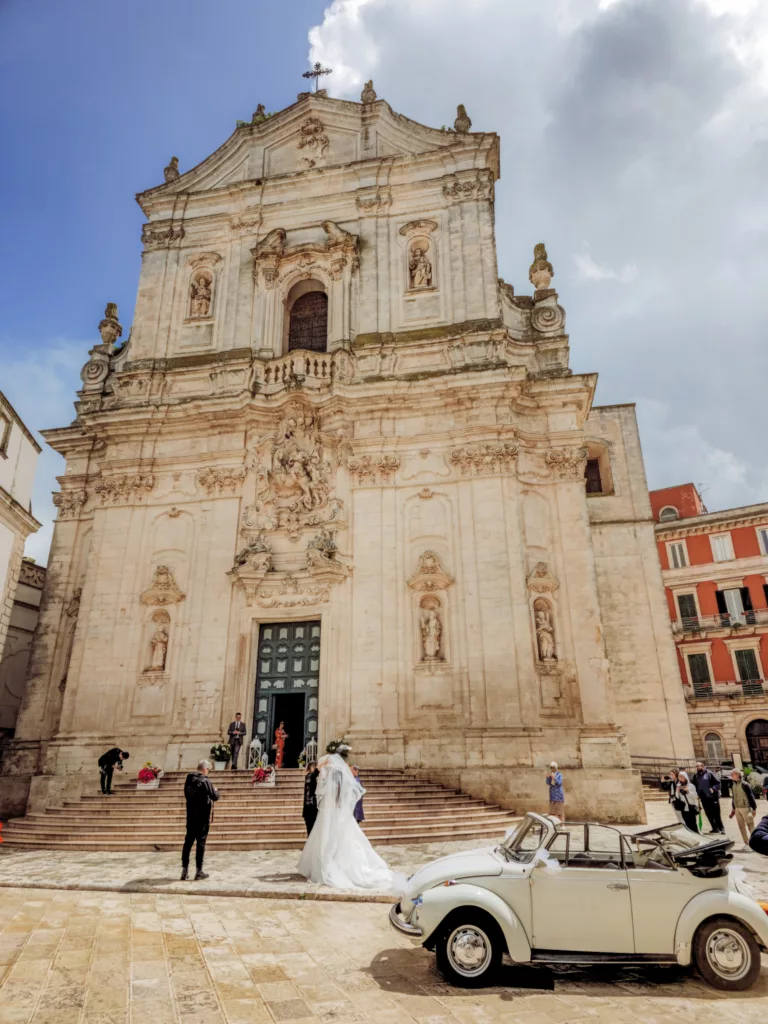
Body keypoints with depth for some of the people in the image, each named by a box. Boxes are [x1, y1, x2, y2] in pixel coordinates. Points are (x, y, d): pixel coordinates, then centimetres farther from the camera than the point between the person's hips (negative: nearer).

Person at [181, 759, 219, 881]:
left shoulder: (188, 780, 3)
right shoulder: (205, 781, -17)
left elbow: (186, 795, 15)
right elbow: (215, 797, -12)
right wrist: (215, 790, 8)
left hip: (190, 816, 6)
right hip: (203, 816, -6)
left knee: (188, 841, 12)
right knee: (201, 842, 2)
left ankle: (184, 869, 14)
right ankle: (199, 871, 5)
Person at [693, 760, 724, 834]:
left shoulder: (709, 773, -7)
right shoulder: (695, 776, 8)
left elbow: (718, 782, -10)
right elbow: (694, 786, 15)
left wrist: (713, 789, -23)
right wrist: (697, 793, 1)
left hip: (713, 797, -5)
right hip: (704, 798, 5)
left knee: (716, 814, 0)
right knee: (709, 814, 10)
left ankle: (721, 828, 11)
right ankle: (715, 828, 21)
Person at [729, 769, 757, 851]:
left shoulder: (744, 785, -13)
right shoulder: (733, 785, 7)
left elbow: (751, 797, -11)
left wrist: (754, 809, -12)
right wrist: (733, 809, 18)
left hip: (745, 808, -7)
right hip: (737, 809, 7)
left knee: (750, 826, -2)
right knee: (741, 826, 9)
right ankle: (747, 843, 17)